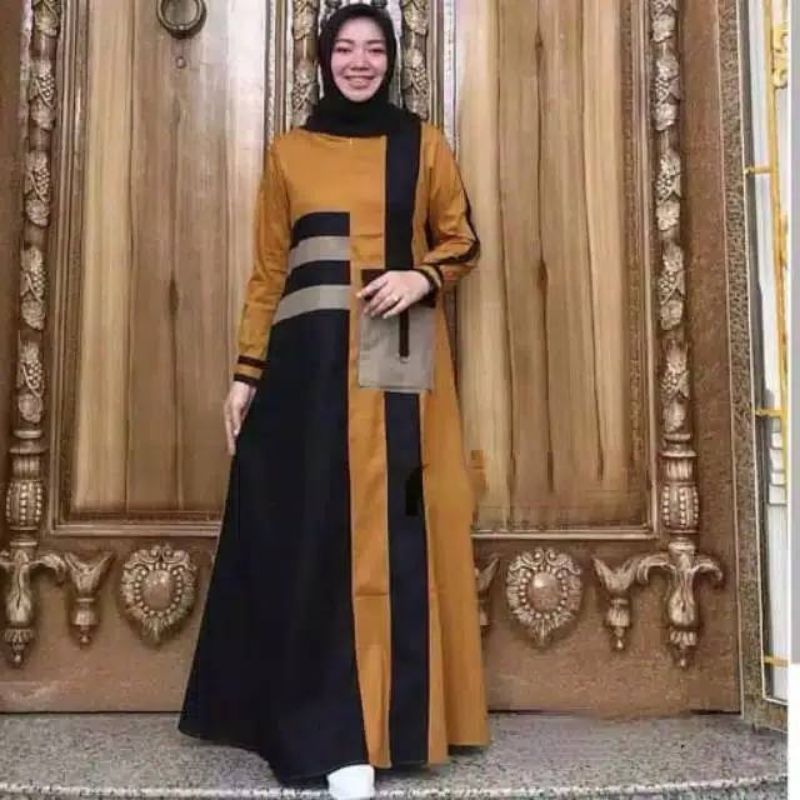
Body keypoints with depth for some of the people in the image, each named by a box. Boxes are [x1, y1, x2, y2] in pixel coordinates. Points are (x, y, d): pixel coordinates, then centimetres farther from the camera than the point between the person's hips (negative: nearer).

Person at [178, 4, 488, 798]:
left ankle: (387, 718, 11)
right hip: (311, 358, 1)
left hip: (398, 361, 0)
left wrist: (422, 277, -9)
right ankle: (332, 729, 6)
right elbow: (268, 270, 9)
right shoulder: (288, 151, 12)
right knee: (312, 529, -3)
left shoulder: (424, 145, 11)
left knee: (393, 526, -1)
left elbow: (462, 240, 13)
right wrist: (247, 371, 3)